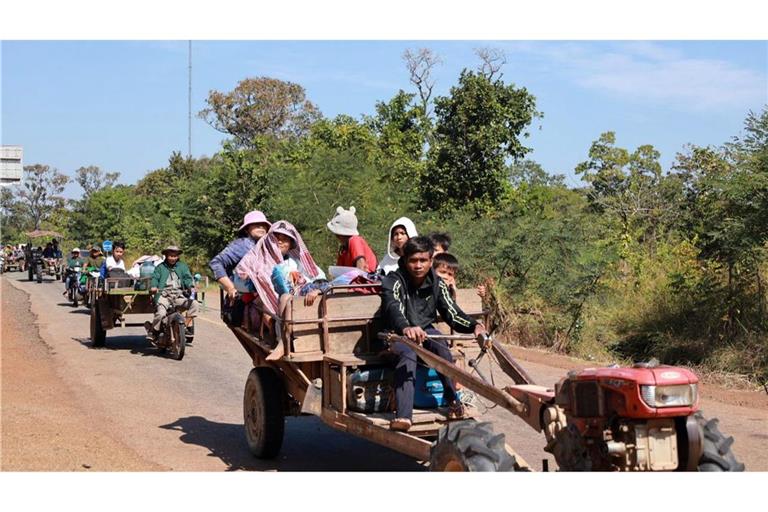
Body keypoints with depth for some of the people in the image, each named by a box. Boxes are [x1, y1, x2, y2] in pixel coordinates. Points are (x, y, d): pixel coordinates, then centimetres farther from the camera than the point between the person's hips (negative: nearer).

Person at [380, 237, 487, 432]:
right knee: (408, 354, -35)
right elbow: (393, 308, -38)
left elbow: (452, 313, -6)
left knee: (441, 346, -30)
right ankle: (403, 416, -48)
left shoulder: (437, 284, -2)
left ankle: (453, 401, -21)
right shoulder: (394, 281, -18)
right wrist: (406, 328, -60)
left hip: (425, 330, 4)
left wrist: (474, 326, -26)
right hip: (397, 334, -4)